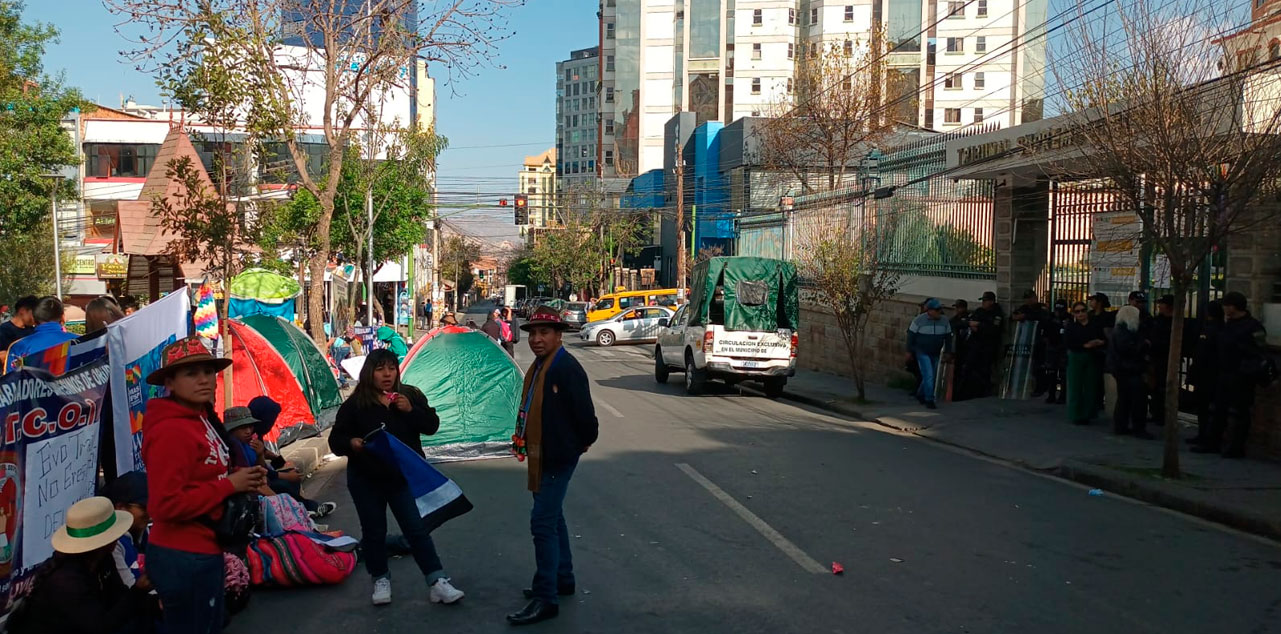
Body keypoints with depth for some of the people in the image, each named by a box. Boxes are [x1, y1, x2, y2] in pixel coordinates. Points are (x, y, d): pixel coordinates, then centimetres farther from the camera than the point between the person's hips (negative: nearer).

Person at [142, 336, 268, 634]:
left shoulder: (201, 420, 9)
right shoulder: (170, 431, -21)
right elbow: (167, 505, -27)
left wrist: (245, 479, 2)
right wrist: (230, 484, -20)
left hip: (203, 551, 10)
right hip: (183, 557, -10)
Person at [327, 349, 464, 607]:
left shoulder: (411, 395, -2)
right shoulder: (355, 404, -7)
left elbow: (432, 426, -5)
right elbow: (336, 440, -5)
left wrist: (411, 411, -21)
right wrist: (352, 443, -27)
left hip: (404, 478, 1)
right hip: (366, 481, 0)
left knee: (417, 529, -1)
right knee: (374, 532, 10)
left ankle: (437, 582, 2)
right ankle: (381, 581, 28)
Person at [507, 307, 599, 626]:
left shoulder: (567, 369, -20)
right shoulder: (538, 367, 10)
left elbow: (584, 412, -19)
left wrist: (584, 443, -5)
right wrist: (524, 437, 14)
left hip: (558, 457, -10)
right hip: (540, 455, 10)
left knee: (543, 521, -10)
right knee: (552, 517, 19)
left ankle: (545, 598, -5)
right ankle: (562, 579, 33)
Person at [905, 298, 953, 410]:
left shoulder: (944, 321, 0)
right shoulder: (919, 320, -11)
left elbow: (948, 337, 10)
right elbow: (911, 335, -6)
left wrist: (947, 352, 7)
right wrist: (909, 351, -5)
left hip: (935, 354, 5)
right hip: (922, 353, -5)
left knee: (931, 377, 12)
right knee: (928, 375, -13)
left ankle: (920, 394, 32)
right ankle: (929, 400, -7)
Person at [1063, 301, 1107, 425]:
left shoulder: (1096, 324, 6)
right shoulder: (1070, 326, 3)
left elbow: (1105, 340, 4)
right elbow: (1067, 343, -9)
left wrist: (1100, 342, -19)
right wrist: (1085, 345, -17)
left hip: (1093, 359, 2)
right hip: (1076, 358, -1)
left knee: (1091, 387, 4)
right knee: (1075, 387, -2)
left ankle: (1087, 415, 13)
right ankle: (1076, 416, 5)